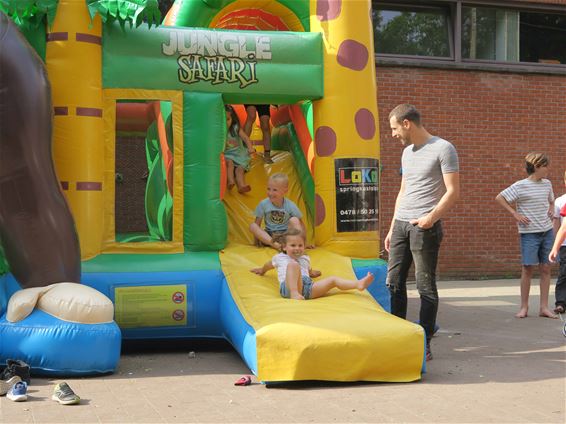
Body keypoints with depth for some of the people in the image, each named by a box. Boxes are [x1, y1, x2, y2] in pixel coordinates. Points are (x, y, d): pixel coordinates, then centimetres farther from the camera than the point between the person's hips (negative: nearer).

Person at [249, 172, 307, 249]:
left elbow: (300, 225, -4)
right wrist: (257, 237, -10)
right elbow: (257, 224, 0)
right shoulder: (263, 204, -6)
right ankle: (273, 244, -39)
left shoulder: (290, 206, -9)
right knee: (252, 226, -23)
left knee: (294, 220, -25)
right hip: (268, 236, 2)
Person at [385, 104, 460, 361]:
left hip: (425, 227, -7)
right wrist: (392, 228, 20)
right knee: (394, 282, 7)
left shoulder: (443, 149, -6)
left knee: (426, 286, -2)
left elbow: (453, 192, -11)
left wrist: (431, 218, -22)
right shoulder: (407, 152, 18)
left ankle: (425, 343, 4)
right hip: (401, 224, 8)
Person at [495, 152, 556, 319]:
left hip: (547, 232, 5)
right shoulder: (520, 186, -9)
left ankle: (544, 307, 10)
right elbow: (499, 198, -7)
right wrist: (515, 214, -11)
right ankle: (524, 307, 8)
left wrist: (551, 210, 6)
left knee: (546, 268, 4)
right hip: (529, 233, -5)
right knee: (528, 269, -2)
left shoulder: (547, 184, 8)